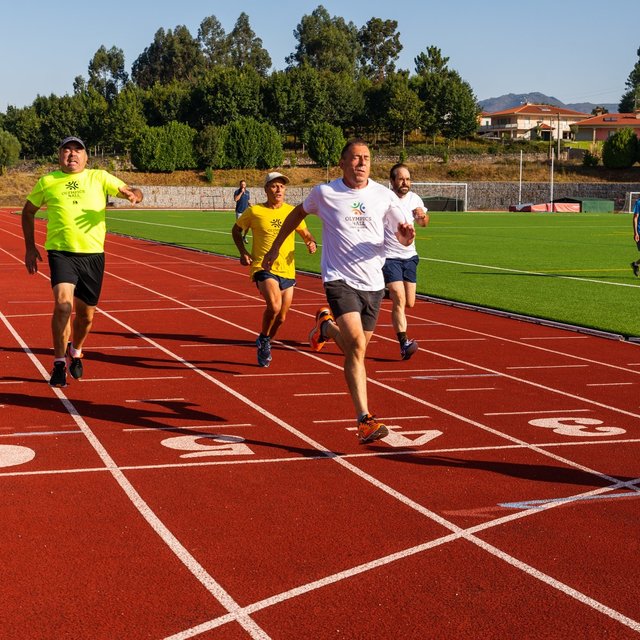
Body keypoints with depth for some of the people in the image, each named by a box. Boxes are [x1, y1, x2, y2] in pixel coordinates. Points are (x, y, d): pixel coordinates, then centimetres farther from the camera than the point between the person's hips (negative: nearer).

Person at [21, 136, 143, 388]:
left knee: (85, 314, 10)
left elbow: (134, 192, 4)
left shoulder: (99, 177, 7)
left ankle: (75, 351, 41)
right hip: (60, 252, -2)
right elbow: (28, 211, 20)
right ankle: (59, 363, -7)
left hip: (93, 254, 2)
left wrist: (133, 195, -21)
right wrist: (30, 248, 15)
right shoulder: (47, 182, 7)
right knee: (63, 304, -22)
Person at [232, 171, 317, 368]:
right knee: (274, 306, -28)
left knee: (281, 317, 10)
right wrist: (243, 252, -2)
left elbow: (306, 234, 19)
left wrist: (312, 243, -4)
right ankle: (263, 340, 0)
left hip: (287, 271, 4)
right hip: (264, 268, -4)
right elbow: (236, 230, 11)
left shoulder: (292, 212, 5)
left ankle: (265, 346, 38)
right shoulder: (254, 211, -3)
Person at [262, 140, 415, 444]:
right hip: (340, 279, -4)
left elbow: (404, 237, 7)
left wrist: (407, 234, -18)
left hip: (373, 283, 4)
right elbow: (298, 213, 18)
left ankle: (326, 325, 45)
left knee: (355, 348, 13)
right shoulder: (324, 193, -2)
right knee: (357, 345, -21)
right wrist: (275, 247, 22)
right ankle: (364, 420, -17)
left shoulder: (384, 195, 3)